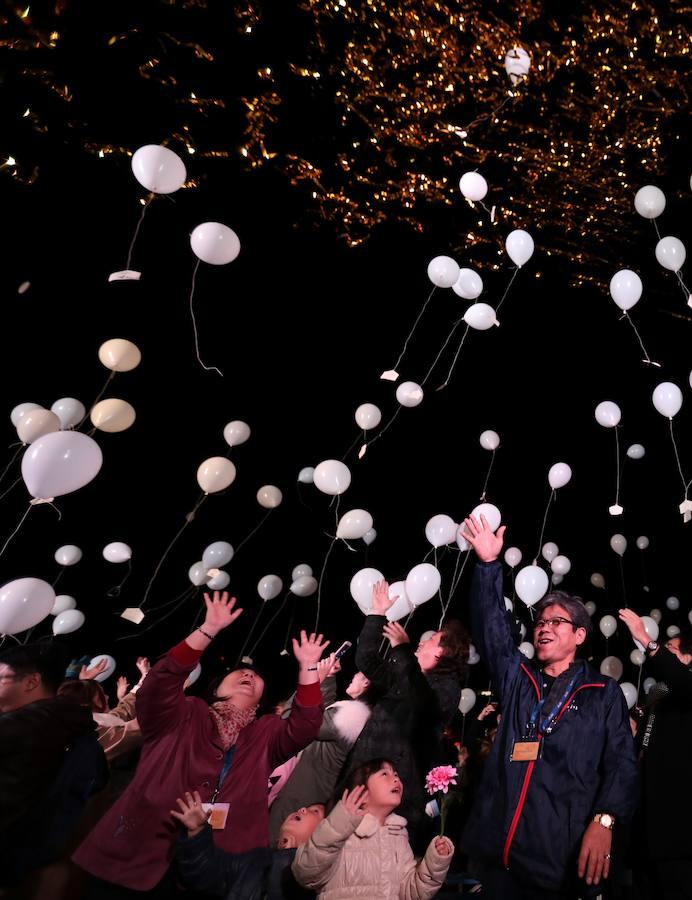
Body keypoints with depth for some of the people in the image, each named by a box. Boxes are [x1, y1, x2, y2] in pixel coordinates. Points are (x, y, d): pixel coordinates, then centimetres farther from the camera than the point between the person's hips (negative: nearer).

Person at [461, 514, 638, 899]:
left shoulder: (604, 692, 6)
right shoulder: (516, 677, 12)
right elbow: (491, 628, 1)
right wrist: (489, 563, -9)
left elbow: (621, 764, -1)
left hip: (564, 853, -2)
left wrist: (604, 821, -18)